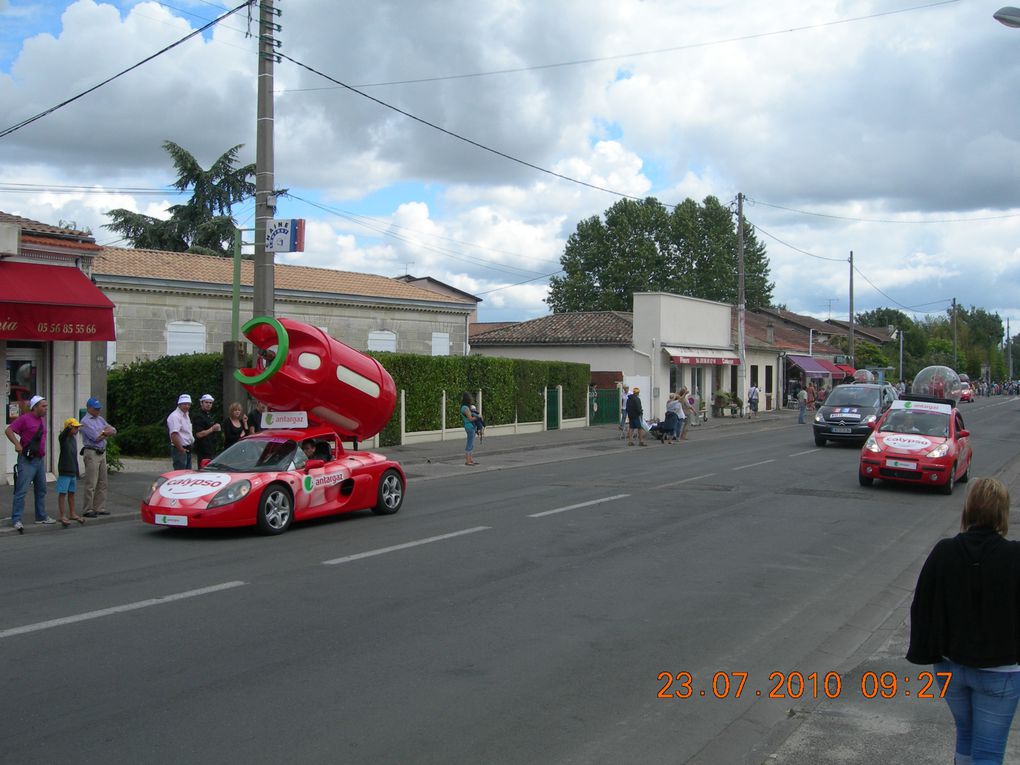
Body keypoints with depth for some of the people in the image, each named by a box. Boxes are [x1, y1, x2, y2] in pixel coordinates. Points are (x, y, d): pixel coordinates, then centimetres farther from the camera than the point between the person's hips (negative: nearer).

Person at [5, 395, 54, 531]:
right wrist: (17, 443, -27)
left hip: (40, 460, 8)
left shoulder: (42, 419, 13)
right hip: (27, 460, -8)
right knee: (21, 490, -8)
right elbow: (8, 430, -15)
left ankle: (41, 516, 23)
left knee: (41, 489, 14)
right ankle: (16, 520, -7)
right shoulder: (25, 418, -10)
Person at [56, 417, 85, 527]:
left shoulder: (74, 439, 12)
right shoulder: (63, 438, -10)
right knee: (62, 493, -2)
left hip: (73, 471, 8)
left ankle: (72, 514, 25)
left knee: (71, 492, 15)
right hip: (64, 470, -8)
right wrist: (68, 428, -58)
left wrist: (77, 472, 21)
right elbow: (64, 433, -36)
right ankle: (63, 516, 1)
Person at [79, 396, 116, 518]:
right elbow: (96, 437, -17)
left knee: (102, 483, 9)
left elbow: (114, 431, 12)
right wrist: (106, 431, 0)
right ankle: (87, 510, -5)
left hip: (102, 453, 8)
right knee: (91, 484, -8)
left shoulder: (100, 419, 17)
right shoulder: (85, 421, -8)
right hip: (91, 453, -8)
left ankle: (99, 508, 14)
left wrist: (103, 432, -6)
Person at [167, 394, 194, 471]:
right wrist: (181, 449, -22)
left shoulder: (186, 415, 16)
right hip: (180, 450, -10)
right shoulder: (175, 416, -16)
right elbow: (174, 435, -24)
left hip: (187, 449, 10)